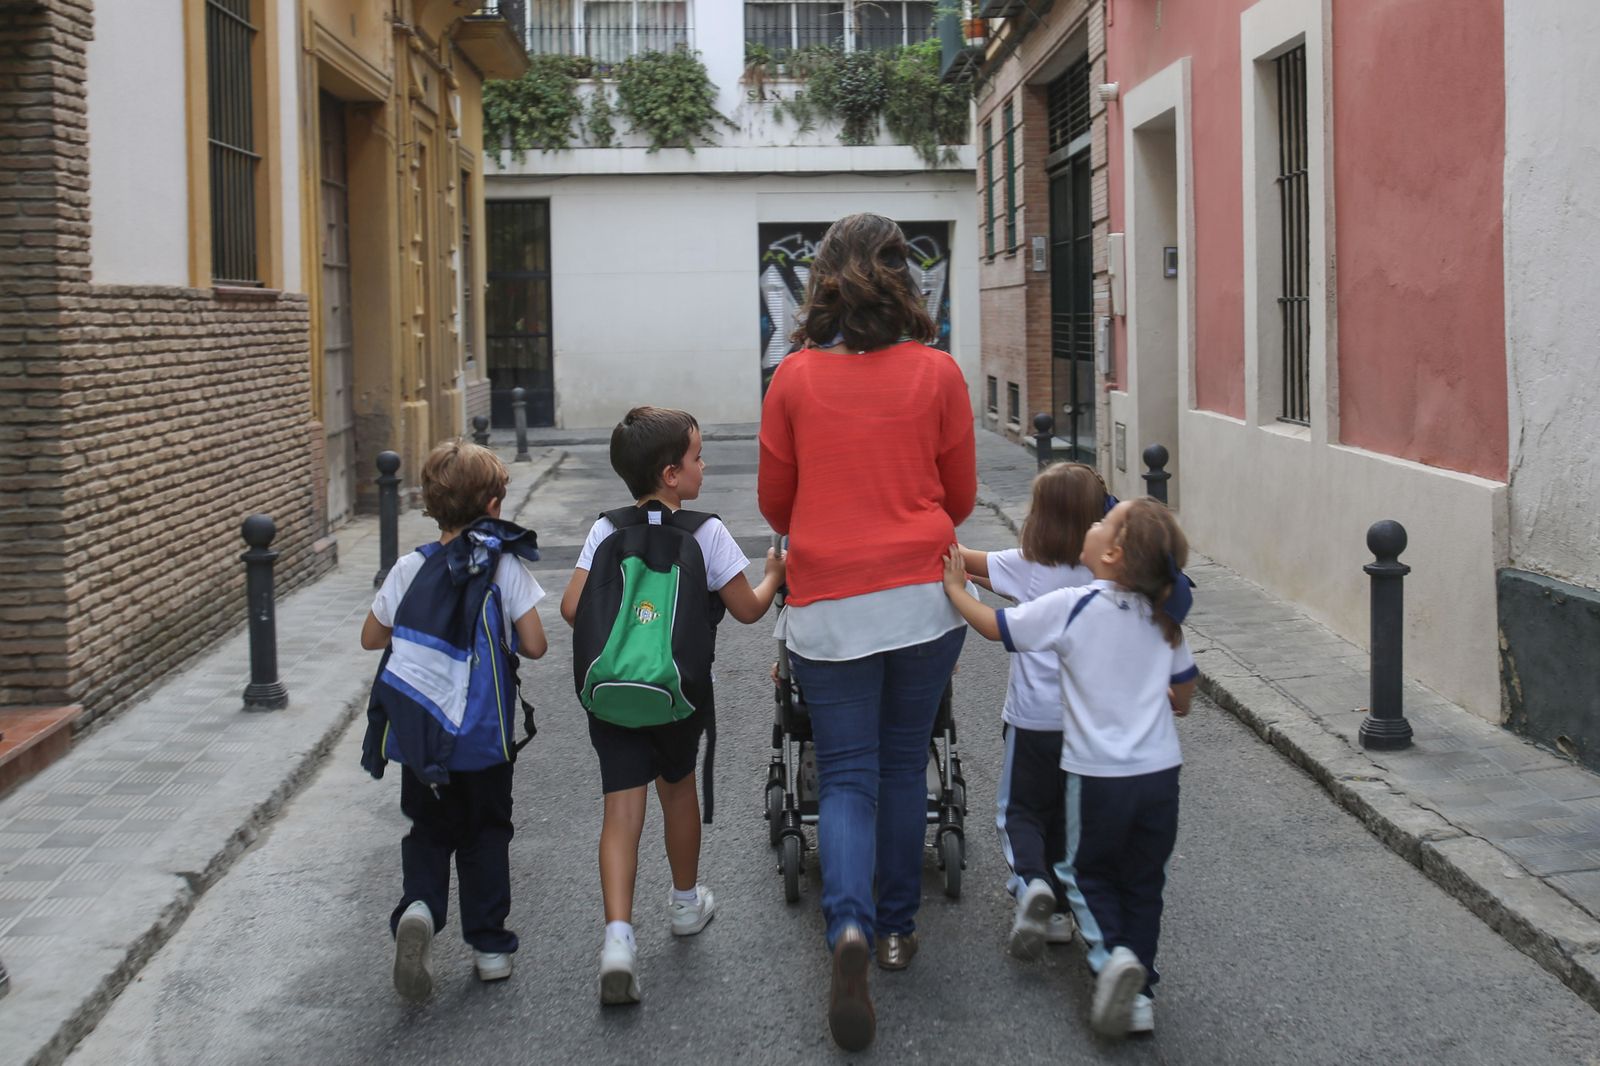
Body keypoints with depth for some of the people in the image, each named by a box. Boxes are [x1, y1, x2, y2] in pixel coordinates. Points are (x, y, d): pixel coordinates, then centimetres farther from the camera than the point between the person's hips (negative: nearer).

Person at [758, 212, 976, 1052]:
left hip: (828, 604, -1)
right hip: (923, 596, 1)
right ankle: (897, 928, 26)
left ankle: (849, 926, -16)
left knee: (847, 776, 5)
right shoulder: (937, 373, -2)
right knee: (903, 767, 15)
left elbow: (774, 499, 8)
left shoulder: (794, 378, -2)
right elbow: (961, 494, 8)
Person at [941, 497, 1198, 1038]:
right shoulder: (1163, 618, 3)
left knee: (1089, 873, 17)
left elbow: (995, 625, -6)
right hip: (1159, 771, 3)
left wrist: (955, 588, 9)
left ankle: (1111, 956, -6)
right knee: (1143, 882, 17)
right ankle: (1138, 991, 14)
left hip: (1098, 775, -3)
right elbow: (1183, 695, 13)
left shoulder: (1071, 606, -13)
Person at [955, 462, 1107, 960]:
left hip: (1037, 717, -3)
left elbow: (963, 561, 3)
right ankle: (1060, 910, 19)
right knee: (1064, 811, 16)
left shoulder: (1029, 568, -8)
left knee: (1020, 809, 8)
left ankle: (1030, 880, -17)